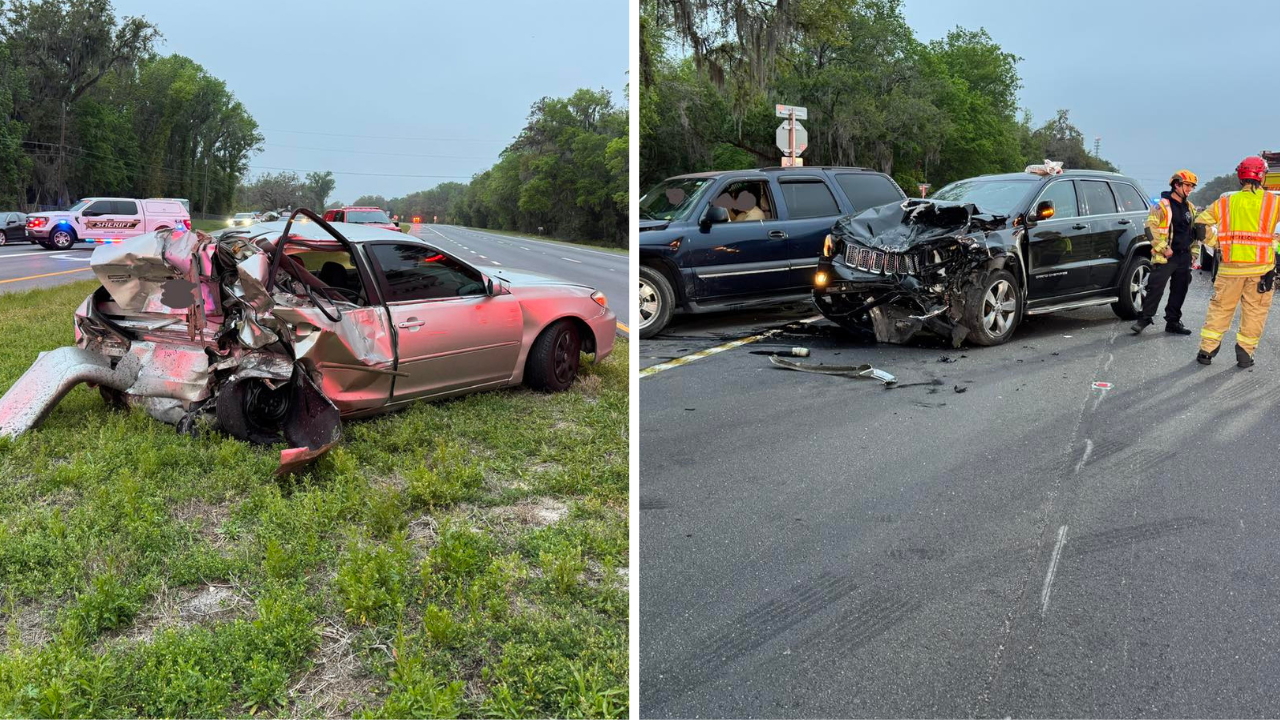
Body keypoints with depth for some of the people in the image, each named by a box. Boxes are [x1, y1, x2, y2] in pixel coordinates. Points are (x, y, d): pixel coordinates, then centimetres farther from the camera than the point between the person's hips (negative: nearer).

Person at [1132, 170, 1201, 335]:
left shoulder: (1190, 208, 16)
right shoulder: (1162, 205, -6)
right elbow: (1150, 228, -13)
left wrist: (1194, 253, 17)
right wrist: (1164, 248, -15)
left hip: (1184, 257, 7)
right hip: (1165, 258, -7)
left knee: (1179, 291, 9)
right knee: (1155, 289, -9)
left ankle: (1173, 321, 17)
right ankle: (1144, 319, 0)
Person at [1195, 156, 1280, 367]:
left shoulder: (1226, 201, 2)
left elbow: (1201, 223, 1)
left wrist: (1216, 243, 8)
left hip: (1231, 266, 1)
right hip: (1261, 266, -1)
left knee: (1220, 307, 11)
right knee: (1254, 311, 9)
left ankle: (1206, 351, 10)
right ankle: (1245, 354, 12)